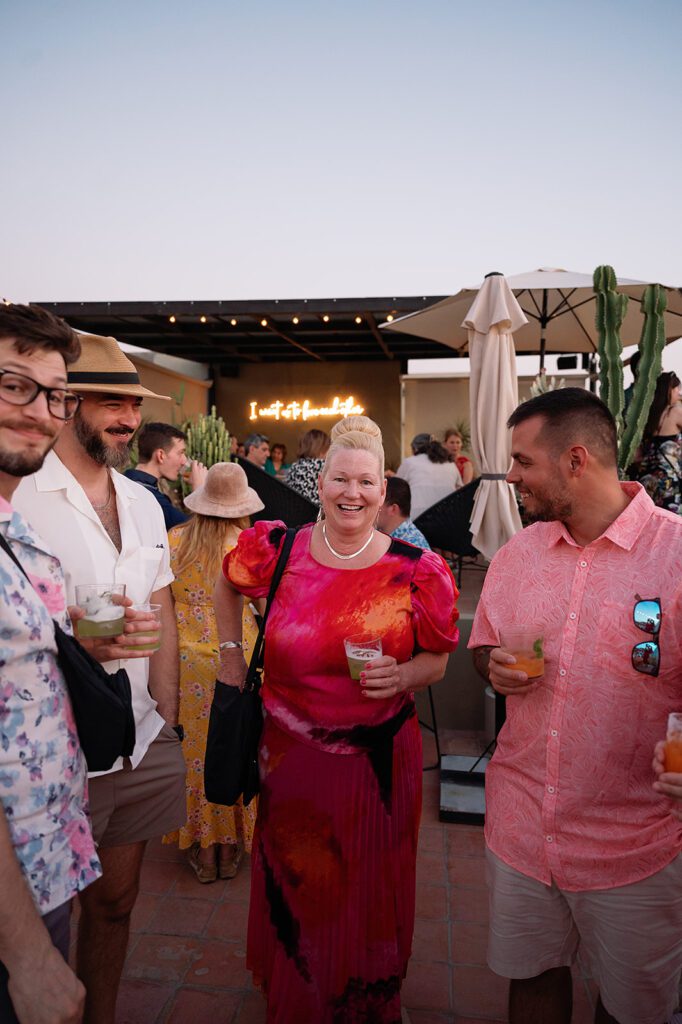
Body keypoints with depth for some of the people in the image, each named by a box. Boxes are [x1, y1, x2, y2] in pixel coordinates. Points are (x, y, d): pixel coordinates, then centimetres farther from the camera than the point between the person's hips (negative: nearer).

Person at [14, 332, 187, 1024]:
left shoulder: (142, 501, 8)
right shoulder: (22, 496, -12)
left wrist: (167, 719, 7)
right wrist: (78, 643, -27)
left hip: (144, 744, 6)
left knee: (116, 896, 21)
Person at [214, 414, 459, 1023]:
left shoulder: (418, 572, -10)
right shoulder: (279, 548, -6)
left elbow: (437, 659, 0)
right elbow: (228, 581, 15)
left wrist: (401, 676, -20)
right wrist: (231, 650, 11)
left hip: (379, 756, -1)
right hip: (290, 751, 1)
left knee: (370, 892, 16)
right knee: (294, 888, 18)